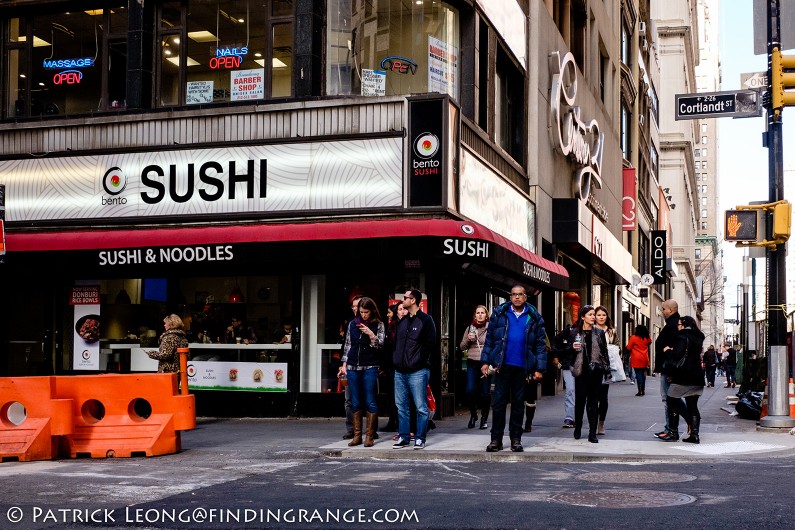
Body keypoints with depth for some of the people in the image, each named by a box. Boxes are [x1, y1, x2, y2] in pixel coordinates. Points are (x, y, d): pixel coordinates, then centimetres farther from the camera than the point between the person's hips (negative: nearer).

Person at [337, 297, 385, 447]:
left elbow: (380, 345, -3)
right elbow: (347, 345, 15)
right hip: (353, 367, 3)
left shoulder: (378, 325, 2)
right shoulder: (352, 324, 10)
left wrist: (370, 334, -18)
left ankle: (370, 436, 2)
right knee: (355, 402, 6)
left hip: (370, 367, -3)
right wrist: (344, 364, 11)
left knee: (370, 402, -3)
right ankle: (357, 435, 11)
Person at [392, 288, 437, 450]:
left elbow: (431, 344, -8)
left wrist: (418, 361, -9)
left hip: (418, 371, -7)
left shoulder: (425, 320, -4)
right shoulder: (402, 321, 17)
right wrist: (396, 359, 9)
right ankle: (403, 437, 15)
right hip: (400, 371, 7)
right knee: (401, 406, 9)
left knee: (421, 407, -2)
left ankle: (420, 438, 4)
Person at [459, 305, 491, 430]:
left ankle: (484, 418, 17)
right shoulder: (470, 328, 12)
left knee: (485, 393, 0)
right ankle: (473, 414, 15)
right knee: (470, 391, -7)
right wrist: (468, 339, -3)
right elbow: (462, 347, 16)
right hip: (472, 363, 3)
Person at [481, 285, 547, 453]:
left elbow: (541, 344, 1)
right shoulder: (499, 313, 4)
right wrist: (485, 361, -2)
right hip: (502, 365, 0)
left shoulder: (534, 317, 3)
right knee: (498, 402, 1)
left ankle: (516, 439, 16)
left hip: (522, 367, 0)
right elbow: (489, 338, 5)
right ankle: (496, 439, 7)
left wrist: (539, 368, -5)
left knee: (518, 403, 8)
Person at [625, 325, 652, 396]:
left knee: (638, 374, -4)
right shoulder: (647, 338, 5)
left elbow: (628, 348, -4)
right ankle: (643, 390, 17)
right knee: (643, 374, 13)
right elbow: (650, 342, 27)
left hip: (636, 359, -4)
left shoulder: (633, 337, -9)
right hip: (644, 359, 4)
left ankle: (640, 391, -10)